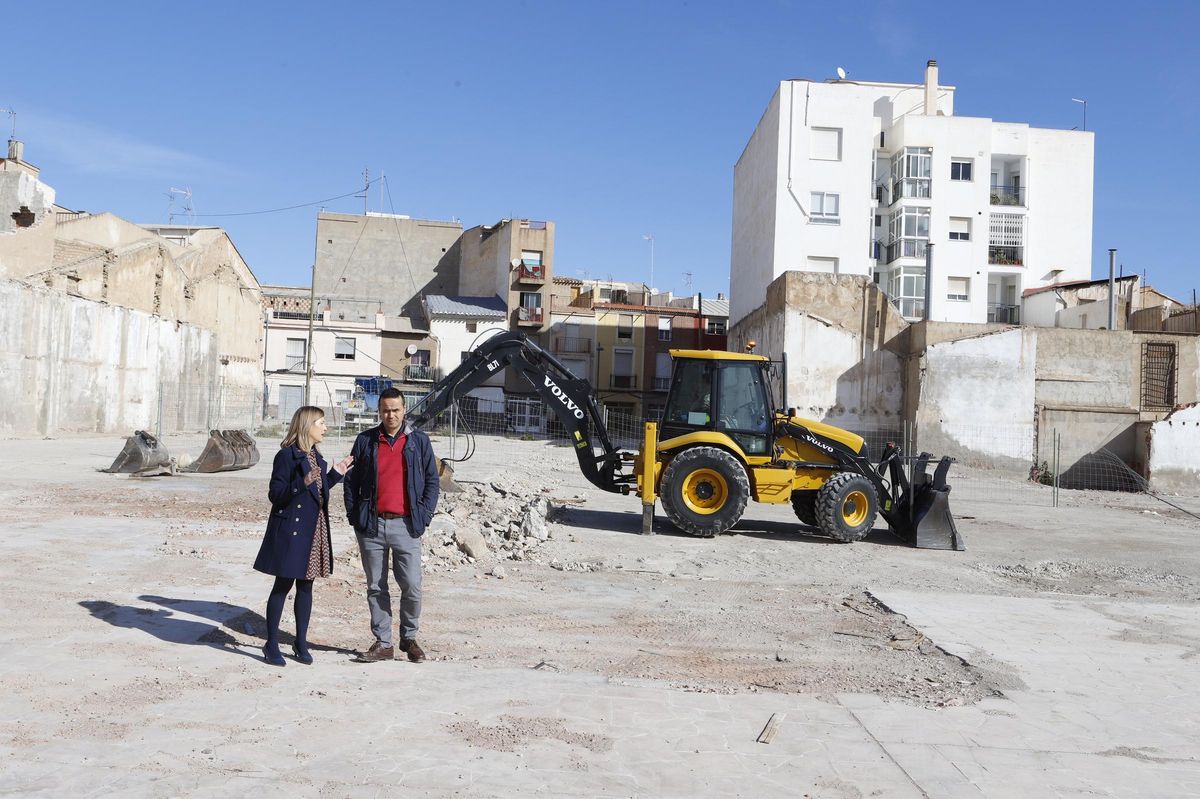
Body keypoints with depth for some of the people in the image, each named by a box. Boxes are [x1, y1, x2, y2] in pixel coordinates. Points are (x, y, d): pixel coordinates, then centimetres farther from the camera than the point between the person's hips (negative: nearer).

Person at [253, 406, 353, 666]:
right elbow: (275, 495, -15)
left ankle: (301, 643, 21)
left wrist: (336, 474, 13)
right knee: (283, 586, 1)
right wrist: (303, 483, -28)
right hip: (291, 530, -8)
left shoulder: (316, 457, 13)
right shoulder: (287, 455, -11)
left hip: (314, 530, 8)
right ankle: (272, 645, 12)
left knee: (306, 585, 12)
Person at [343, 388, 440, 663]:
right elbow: (351, 480, 12)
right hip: (371, 526, 1)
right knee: (376, 588, 7)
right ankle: (383, 643, 18)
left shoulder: (419, 440, 5)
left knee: (412, 587, -3)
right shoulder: (365, 440, 7)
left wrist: (424, 516, -2)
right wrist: (353, 515, 3)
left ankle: (409, 638, 17)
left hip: (406, 525, -1)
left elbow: (432, 480, 7)